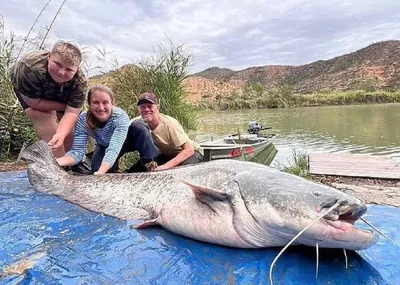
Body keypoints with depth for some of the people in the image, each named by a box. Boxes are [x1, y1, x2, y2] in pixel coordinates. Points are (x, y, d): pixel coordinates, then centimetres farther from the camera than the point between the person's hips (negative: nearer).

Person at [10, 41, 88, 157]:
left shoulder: (80, 82, -38)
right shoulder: (31, 68, -45)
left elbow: (71, 113, -41)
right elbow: (34, 102, -35)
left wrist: (61, 134, -58)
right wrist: (65, 106, -31)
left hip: (60, 93, 3)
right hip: (28, 88, -2)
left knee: (71, 124, 0)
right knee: (43, 117, -24)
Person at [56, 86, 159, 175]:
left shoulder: (121, 116, -38)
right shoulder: (83, 119, -28)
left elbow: (113, 149, -48)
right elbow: (78, 151, -32)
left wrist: (100, 173, -63)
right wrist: (56, 162, -53)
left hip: (126, 140, -2)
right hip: (104, 146, 3)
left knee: (139, 127, -34)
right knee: (97, 169, -27)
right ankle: (114, 166, 7)